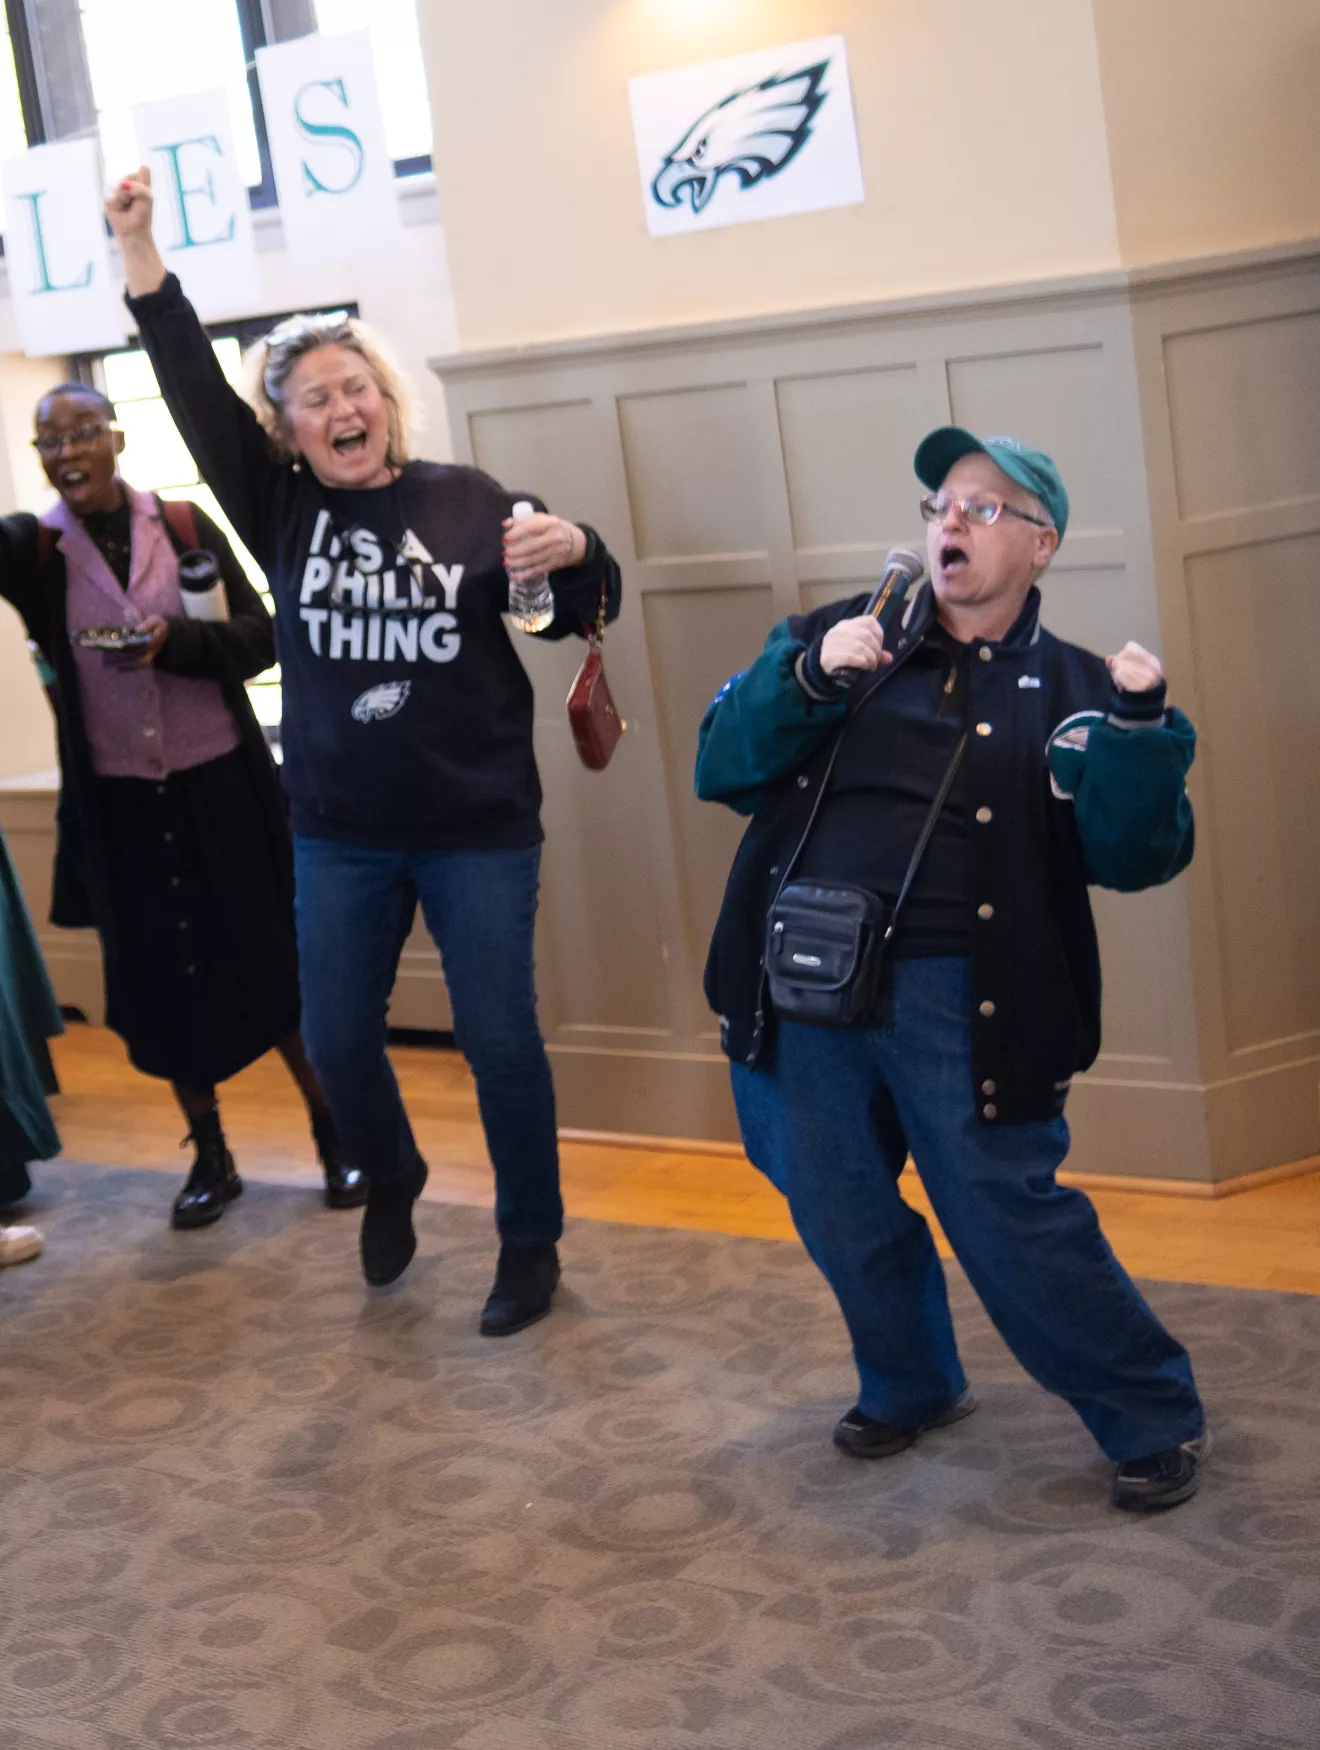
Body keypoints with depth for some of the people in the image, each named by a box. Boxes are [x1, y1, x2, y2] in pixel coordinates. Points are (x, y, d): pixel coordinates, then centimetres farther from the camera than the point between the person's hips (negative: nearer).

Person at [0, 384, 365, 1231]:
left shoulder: (185, 525, -3)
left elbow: (261, 637, -5)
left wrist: (176, 640, -22)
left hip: (219, 785, -1)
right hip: (118, 802, 1)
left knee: (269, 962, 5)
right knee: (160, 977, 9)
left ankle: (335, 1136, 20)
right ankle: (211, 1158, 24)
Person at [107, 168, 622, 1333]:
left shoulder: (467, 501, -5)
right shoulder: (283, 512, -1)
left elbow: (579, 617, 0)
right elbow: (197, 397, -12)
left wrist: (575, 555, -23)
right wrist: (141, 257, -21)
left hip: (479, 828, -2)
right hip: (340, 833, 3)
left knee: (500, 1042, 4)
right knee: (337, 1037, 12)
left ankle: (531, 1241, 23)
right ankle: (391, 1179, 42)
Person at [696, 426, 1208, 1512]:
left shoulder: (1067, 690, 4)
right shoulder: (839, 639, 10)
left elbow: (1132, 855, -5)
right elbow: (724, 767, 0)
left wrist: (1139, 731, -21)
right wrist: (807, 679, -15)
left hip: (953, 1002, -3)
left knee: (1009, 1220, -3)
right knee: (843, 1218, 15)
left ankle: (1155, 1419, 15)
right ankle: (911, 1386, 41)